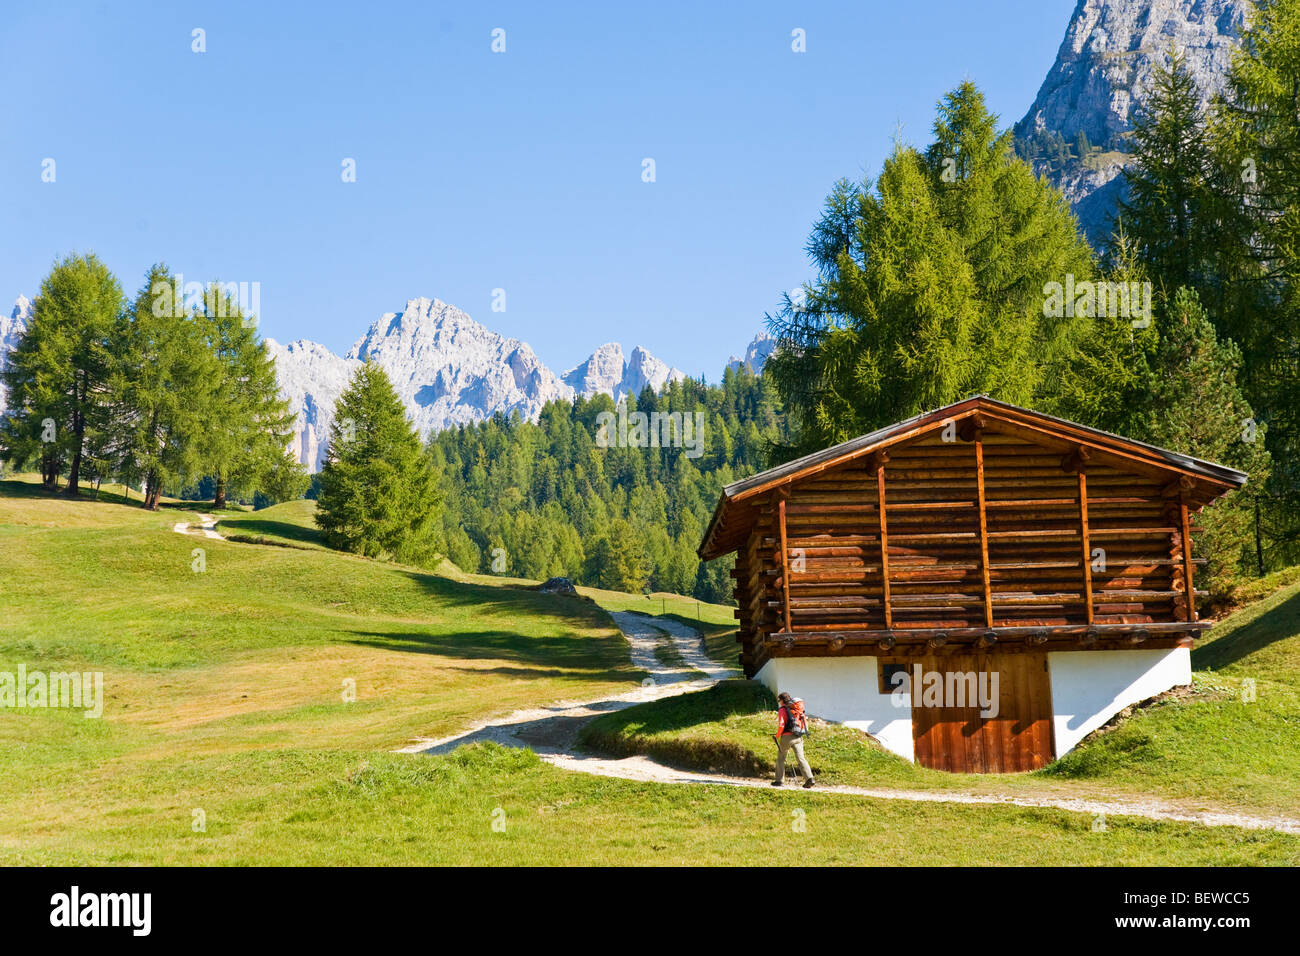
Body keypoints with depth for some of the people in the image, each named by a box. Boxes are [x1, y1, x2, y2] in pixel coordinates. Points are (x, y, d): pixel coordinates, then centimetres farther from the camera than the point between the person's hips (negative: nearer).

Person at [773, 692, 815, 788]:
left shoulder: (783, 710, -6)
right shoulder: (798, 709, 12)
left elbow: (781, 725, -15)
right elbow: (805, 721, 14)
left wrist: (777, 736, -2)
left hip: (787, 737, -5)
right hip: (798, 737, 5)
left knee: (780, 758, 12)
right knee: (801, 758, 0)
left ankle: (779, 780, 15)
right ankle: (809, 778, -16)